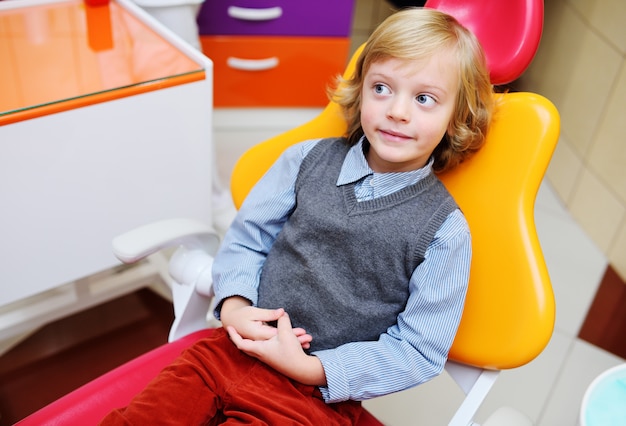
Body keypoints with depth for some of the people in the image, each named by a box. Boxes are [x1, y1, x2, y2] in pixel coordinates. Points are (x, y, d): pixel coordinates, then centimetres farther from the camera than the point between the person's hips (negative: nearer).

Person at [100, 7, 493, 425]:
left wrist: (310, 368, -16)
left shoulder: (445, 231, -9)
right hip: (234, 350, 3)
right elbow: (247, 235, 9)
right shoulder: (308, 159, 1)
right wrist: (233, 305, -10)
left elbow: (420, 349, -8)